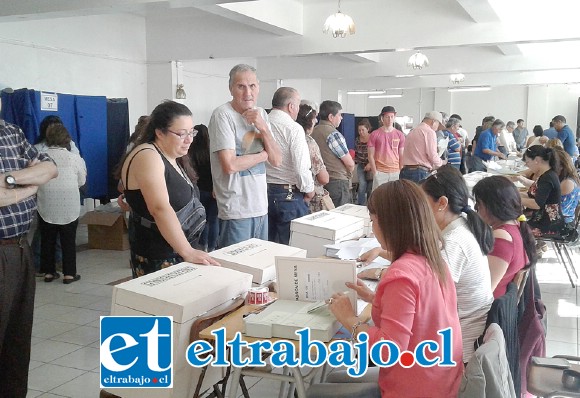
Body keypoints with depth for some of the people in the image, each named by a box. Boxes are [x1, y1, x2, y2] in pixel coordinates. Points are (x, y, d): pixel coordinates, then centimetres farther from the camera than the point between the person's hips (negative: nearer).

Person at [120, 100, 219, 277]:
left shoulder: (173, 158, 11)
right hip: (158, 260, -9)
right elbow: (160, 209, -29)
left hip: (180, 252, 9)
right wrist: (188, 252, -33)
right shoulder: (147, 157, -18)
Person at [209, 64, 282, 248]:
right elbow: (230, 165, -20)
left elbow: (276, 160, 6)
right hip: (235, 211, -7)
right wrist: (263, 154, -4)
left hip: (261, 207, 7)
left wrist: (263, 128, -9)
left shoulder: (261, 114, 10)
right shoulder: (223, 115, -11)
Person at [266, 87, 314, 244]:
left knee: (267, 244, 15)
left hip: (263, 191, 6)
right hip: (289, 194, -6)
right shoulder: (293, 128, -13)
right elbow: (302, 165, -17)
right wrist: (309, 189, -2)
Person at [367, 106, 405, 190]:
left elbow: (401, 156, 12)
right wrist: (375, 172, -5)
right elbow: (371, 156, 1)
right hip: (380, 172, -2)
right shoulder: (375, 134, 0)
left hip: (395, 172, 2)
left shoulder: (400, 135, 8)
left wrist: (401, 172, 6)